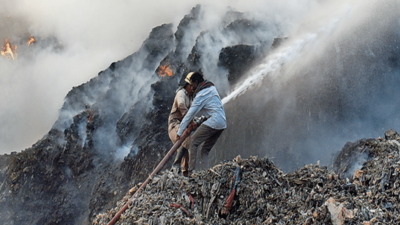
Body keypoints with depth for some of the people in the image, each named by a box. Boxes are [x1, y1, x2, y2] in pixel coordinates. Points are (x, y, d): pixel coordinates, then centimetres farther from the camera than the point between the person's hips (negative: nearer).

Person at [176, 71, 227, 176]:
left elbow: (190, 115, -9)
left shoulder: (201, 95, -9)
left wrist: (179, 132, -5)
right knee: (205, 150, 11)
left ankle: (191, 171, -13)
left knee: (193, 141, -6)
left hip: (214, 121, -9)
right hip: (222, 123, 9)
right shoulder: (212, 87, 17)